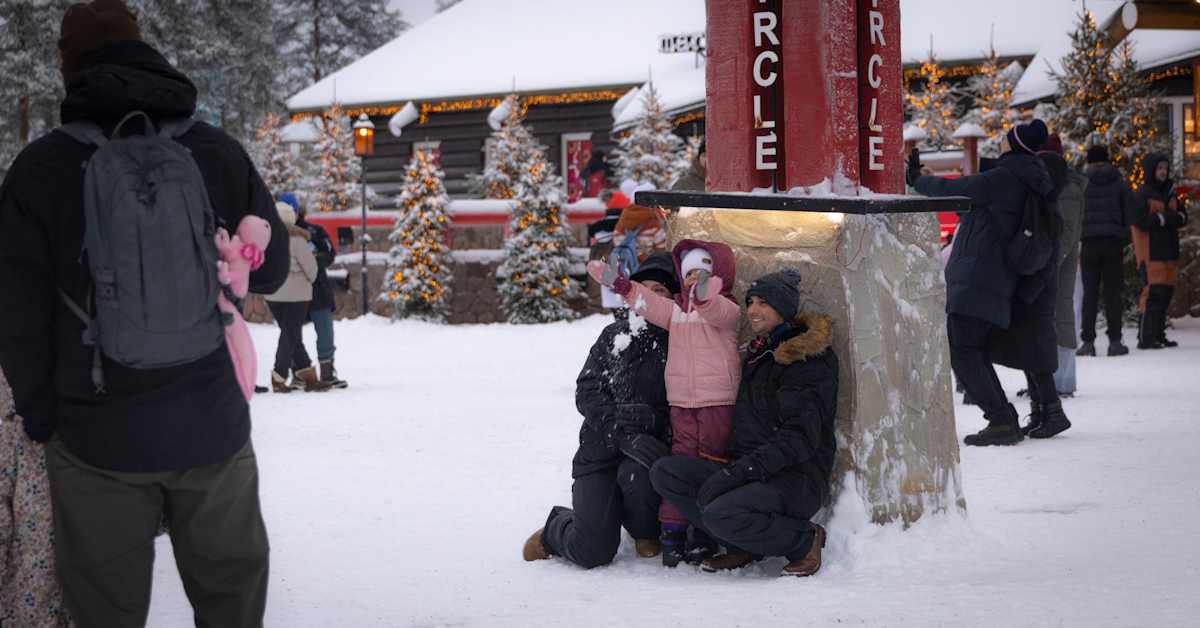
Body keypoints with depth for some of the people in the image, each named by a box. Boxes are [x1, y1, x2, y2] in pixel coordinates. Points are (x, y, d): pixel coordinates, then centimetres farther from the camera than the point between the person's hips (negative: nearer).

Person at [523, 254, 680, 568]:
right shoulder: (614, 335, 5)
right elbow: (587, 392, -2)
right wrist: (624, 434, -17)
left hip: (652, 445, -1)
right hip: (603, 448, 1)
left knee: (636, 473, -38)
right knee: (592, 552, -12)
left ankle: (647, 534, -3)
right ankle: (557, 528, 27)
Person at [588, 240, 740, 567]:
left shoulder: (726, 308, -3)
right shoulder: (676, 309, 16)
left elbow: (718, 312, -26)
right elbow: (648, 303, 3)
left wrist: (704, 294, -50)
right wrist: (620, 284, -13)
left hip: (718, 402, -4)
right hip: (681, 402, 5)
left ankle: (706, 534, 10)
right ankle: (672, 531, 4)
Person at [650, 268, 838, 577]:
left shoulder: (810, 359, -9)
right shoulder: (757, 353, 19)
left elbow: (802, 436, -19)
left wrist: (743, 469, -26)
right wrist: (732, 469, 8)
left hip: (797, 478, -8)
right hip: (751, 473, 8)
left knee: (720, 512, -35)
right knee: (664, 472, -10)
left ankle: (805, 539, -8)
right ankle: (742, 546, -2)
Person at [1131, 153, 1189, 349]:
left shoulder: (1169, 192, 17)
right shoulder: (1143, 194, -6)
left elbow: (1183, 216, 12)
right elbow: (1140, 221, -16)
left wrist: (1174, 217, -9)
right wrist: (1164, 218, -11)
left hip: (1168, 251, 7)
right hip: (1151, 252, -7)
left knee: (1166, 292, 7)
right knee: (1153, 293, -11)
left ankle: (1158, 335, 15)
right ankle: (1146, 338, -9)